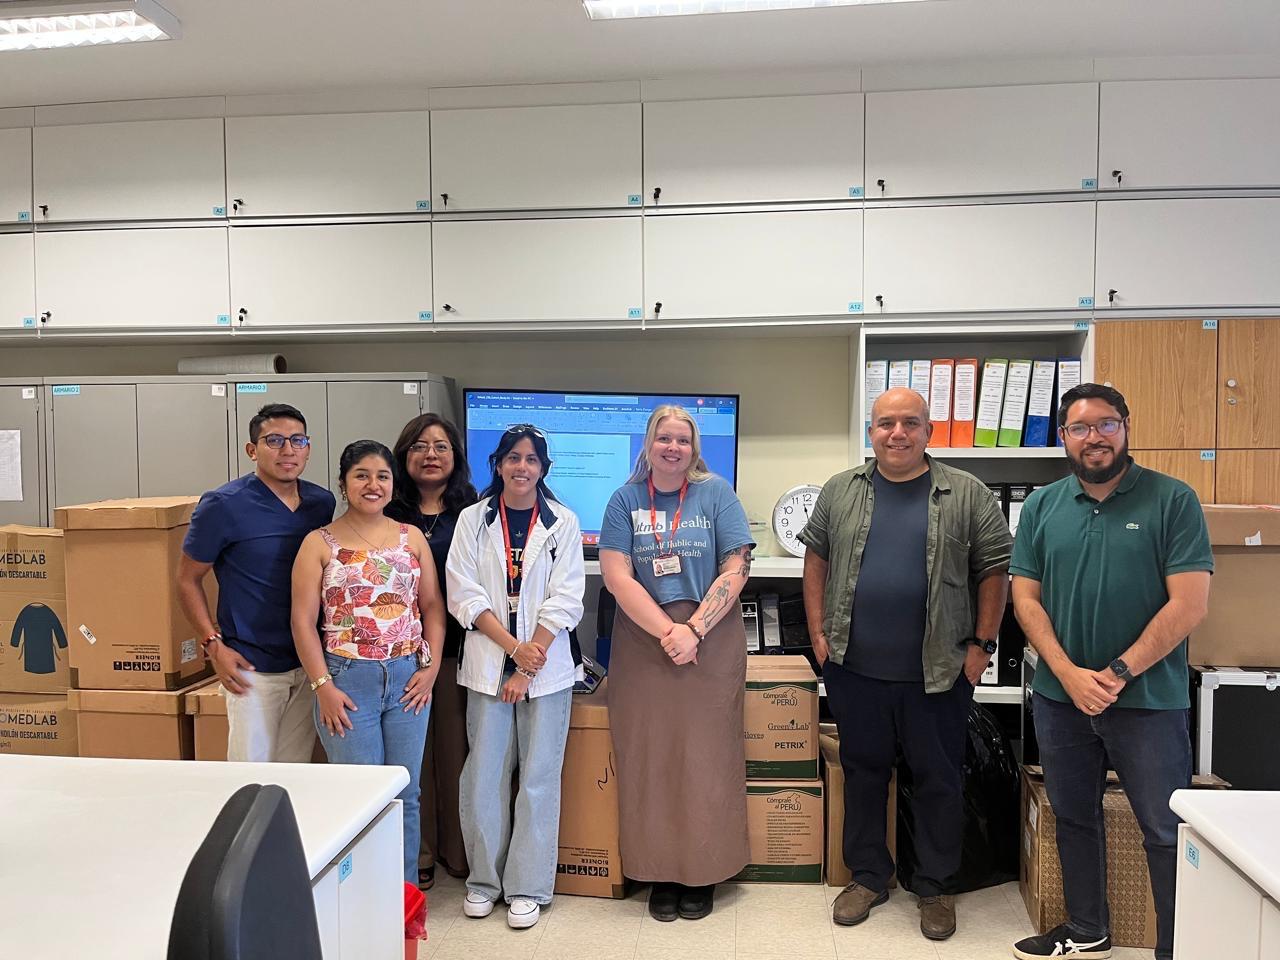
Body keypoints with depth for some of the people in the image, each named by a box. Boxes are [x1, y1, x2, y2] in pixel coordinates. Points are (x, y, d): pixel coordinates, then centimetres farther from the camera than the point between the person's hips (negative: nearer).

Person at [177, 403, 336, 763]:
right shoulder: (223, 505, -11)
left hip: (310, 663, 5)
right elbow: (187, 579, -2)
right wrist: (213, 645, -10)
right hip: (253, 668, -5)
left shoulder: (323, 503, 4)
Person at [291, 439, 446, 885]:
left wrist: (431, 667, -1)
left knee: (405, 794, 10)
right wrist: (322, 686, -9)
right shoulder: (320, 543, 0)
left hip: (408, 680, 3)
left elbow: (433, 606, 9)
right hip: (348, 681, -3)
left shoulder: (412, 537, 8)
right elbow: (303, 621, -3)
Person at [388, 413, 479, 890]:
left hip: (457, 646, 0)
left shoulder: (471, 512, 4)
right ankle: (417, 853, 21)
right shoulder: (389, 513, 5)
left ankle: (458, 850, 23)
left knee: (456, 746, 7)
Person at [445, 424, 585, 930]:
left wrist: (528, 667, -10)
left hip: (547, 664, -1)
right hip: (488, 663, 1)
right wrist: (513, 647, -13)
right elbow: (464, 595, -3)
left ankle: (528, 887, 17)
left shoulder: (563, 523, 0)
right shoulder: (473, 520, 3)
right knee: (484, 774, 5)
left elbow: (564, 600, -5)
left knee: (539, 776, 4)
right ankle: (484, 878, 24)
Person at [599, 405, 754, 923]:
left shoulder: (716, 493, 0)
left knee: (706, 756, 4)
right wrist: (667, 632, -14)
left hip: (712, 643, -1)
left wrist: (694, 630, -14)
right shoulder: (626, 499, 2)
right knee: (649, 758, 4)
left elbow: (736, 569, -5)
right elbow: (617, 576, -5)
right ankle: (660, 872, 19)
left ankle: (703, 872, 19)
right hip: (642, 643, 1)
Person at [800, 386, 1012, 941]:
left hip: (938, 673, -2)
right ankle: (868, 876, 31)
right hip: (854, 670, 2)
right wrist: (818, 631, 4)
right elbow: (816, 557, 10)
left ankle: (935, 887, 29)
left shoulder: (967, 495, -2)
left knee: (938, 780, 10)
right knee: (863, 771, 14)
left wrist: (982, 644, -3)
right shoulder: (841, 492, 4)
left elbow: (995, 569, 1)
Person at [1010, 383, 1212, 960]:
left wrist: (1118, 673, -16)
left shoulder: (1172, 501, -7)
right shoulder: (1042, 507, 4)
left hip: (1149, 700, -4)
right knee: (1073, 819, 17)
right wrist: (1069, 673, -11)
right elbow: (1026, 598, 1)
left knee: (1168, 832, 5)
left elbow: (1189, 604, -12)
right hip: (1060, 696, 4)